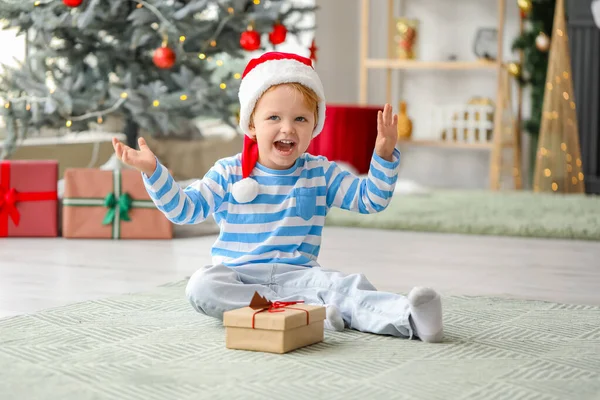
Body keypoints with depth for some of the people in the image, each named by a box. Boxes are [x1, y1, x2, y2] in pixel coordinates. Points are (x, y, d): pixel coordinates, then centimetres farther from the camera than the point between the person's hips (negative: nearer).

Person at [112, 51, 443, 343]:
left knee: (342, 285, -30)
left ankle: (406, 316, -53)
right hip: (236, 274, 0)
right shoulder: (228, 174, 4)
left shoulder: (320, 174, 8)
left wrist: (384, 157, -11)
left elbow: (371, 200, 5)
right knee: (201, 285, -34)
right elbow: (184, 209, 0)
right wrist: (153, 172, -13)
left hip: (297, 274, 0)